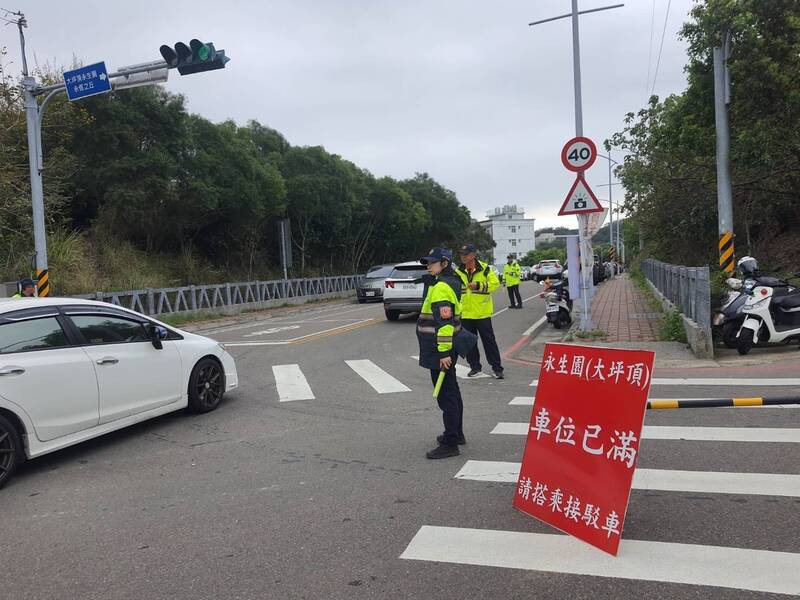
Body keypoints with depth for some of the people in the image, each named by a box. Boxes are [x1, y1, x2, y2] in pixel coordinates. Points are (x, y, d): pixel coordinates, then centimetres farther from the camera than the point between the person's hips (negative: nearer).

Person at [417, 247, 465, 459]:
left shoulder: (441, 287, -18)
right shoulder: (451, 281, 14)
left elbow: (444, 321, -25)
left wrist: (444, 352, -26)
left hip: (439, 351, -11)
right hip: (445, 348, 11)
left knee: (446, 395, -6)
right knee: (451, 391, 19)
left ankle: (450, 444, -1)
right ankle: (456, 433, 32)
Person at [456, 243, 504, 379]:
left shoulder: (484, 269, -6)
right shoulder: (458, 272, 5)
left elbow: (495, 283, -9)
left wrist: (479, 285, -19)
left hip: (482, 312, -4)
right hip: (465, 313, 4)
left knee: (489, 341, 1)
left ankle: (497, 368, 9)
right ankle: (475, 367, 23)